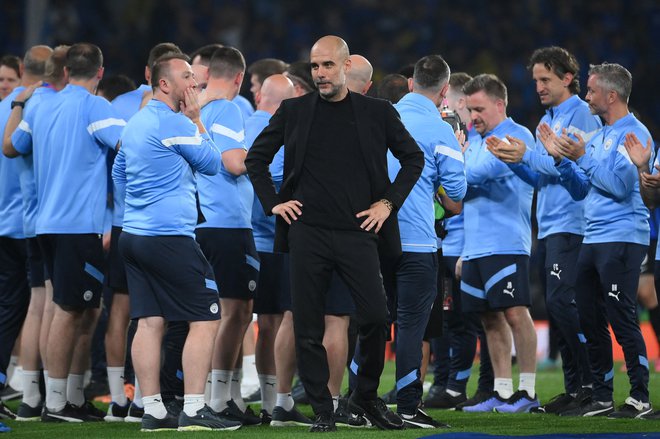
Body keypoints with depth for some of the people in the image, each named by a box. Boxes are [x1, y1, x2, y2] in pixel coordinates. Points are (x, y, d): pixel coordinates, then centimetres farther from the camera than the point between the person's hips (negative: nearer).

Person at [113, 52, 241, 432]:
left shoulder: (135, 124, 15)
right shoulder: (176, 123, -13)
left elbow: (119, 173, 26)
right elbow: (213, 163, -2)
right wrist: (197, 120, 6)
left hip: (134, 232, 9)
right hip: (170, 236, -9)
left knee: (150, 321, 7)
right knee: (206, 318, -4)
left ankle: (153, 410, 5)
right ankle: (194, 410, -8)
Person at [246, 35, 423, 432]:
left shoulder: (377, 113, 5)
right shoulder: (294, 111, 6)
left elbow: (414, 158, 13)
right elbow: (256, 158, 16)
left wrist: (388, 202, 4)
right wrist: (273, 202, 5)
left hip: (357, 233, 0)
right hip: (307, 232, 1)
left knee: (376, 317, -8)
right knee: (309, 328, 0)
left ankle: (366, 398, 13)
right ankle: (322, 410, 9)